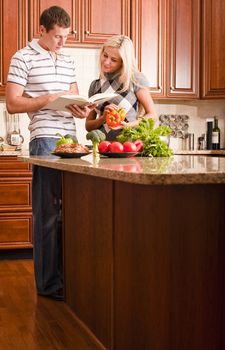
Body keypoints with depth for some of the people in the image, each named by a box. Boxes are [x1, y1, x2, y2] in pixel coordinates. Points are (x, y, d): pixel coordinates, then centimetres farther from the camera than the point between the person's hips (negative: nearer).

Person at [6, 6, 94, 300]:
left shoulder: (68, 61, 18)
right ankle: (49, 283, 7)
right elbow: (12, 104, -6)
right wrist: (47, 99, -16)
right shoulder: (24, 58, -2)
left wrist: (81, 110, 0)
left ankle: (66, 274, 22)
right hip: (45, 140, -6)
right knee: (48, 212, -3)